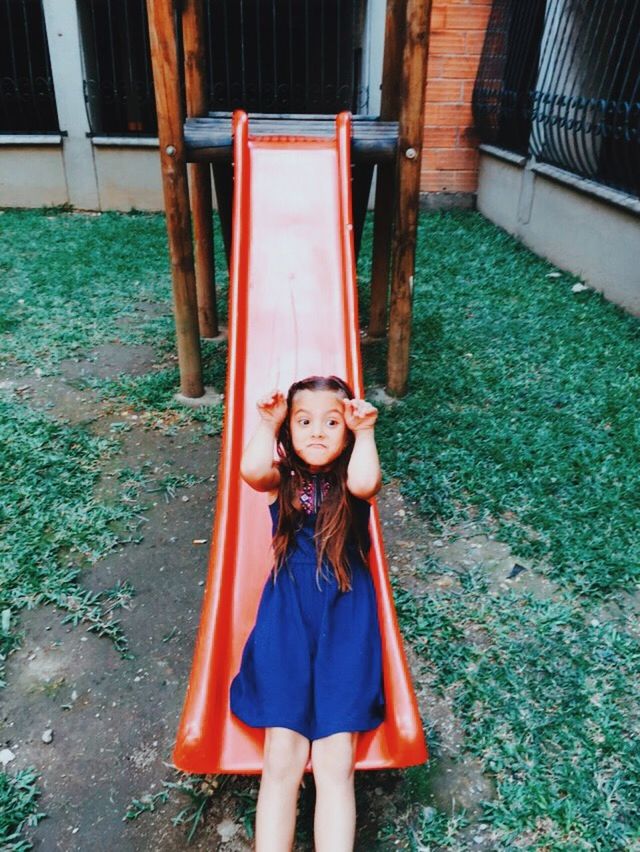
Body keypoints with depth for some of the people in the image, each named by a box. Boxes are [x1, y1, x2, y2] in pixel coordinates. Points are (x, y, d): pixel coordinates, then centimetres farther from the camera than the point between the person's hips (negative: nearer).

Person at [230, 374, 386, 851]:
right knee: (281, 760, -9)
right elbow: (252, 470, -19)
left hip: (345, 616, 0)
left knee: (335, 763, -9)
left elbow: (364, 483, -22)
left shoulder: (350, 481, 3)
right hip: (287, 615, 1)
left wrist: (365, 432, -15)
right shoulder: (282, 480, 5)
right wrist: (268, 423, -9)